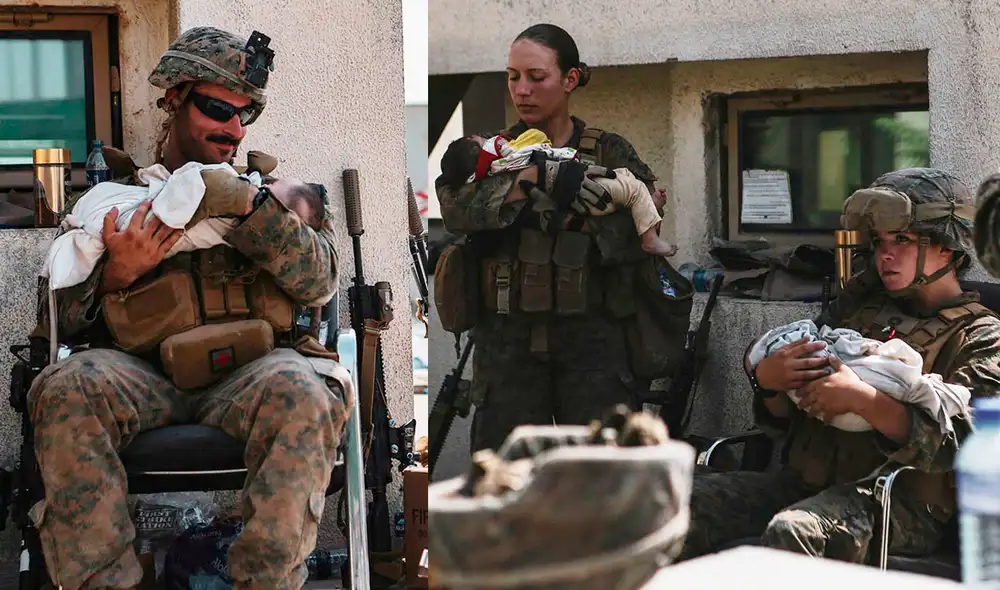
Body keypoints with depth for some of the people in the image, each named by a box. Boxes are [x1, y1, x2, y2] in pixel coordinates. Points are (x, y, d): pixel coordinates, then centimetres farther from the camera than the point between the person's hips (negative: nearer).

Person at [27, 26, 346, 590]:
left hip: (245, 376, 0)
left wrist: (248, 207, -9)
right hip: (144, 376, 0)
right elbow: (54, 320, 16)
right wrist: (116, 274, -4)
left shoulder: (269, 191, 23)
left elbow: (320, 281, 4)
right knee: (67, 388, -33)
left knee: (303, 391, -36)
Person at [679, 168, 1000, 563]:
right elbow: (780, 420, 21)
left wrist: (864, 400, -23)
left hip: (901, 501, -6)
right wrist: (766, 379, -3)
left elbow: (962, 445, -14)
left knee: (791, 532, -37)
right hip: (807, 479, 6)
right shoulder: (862, 306, 22)